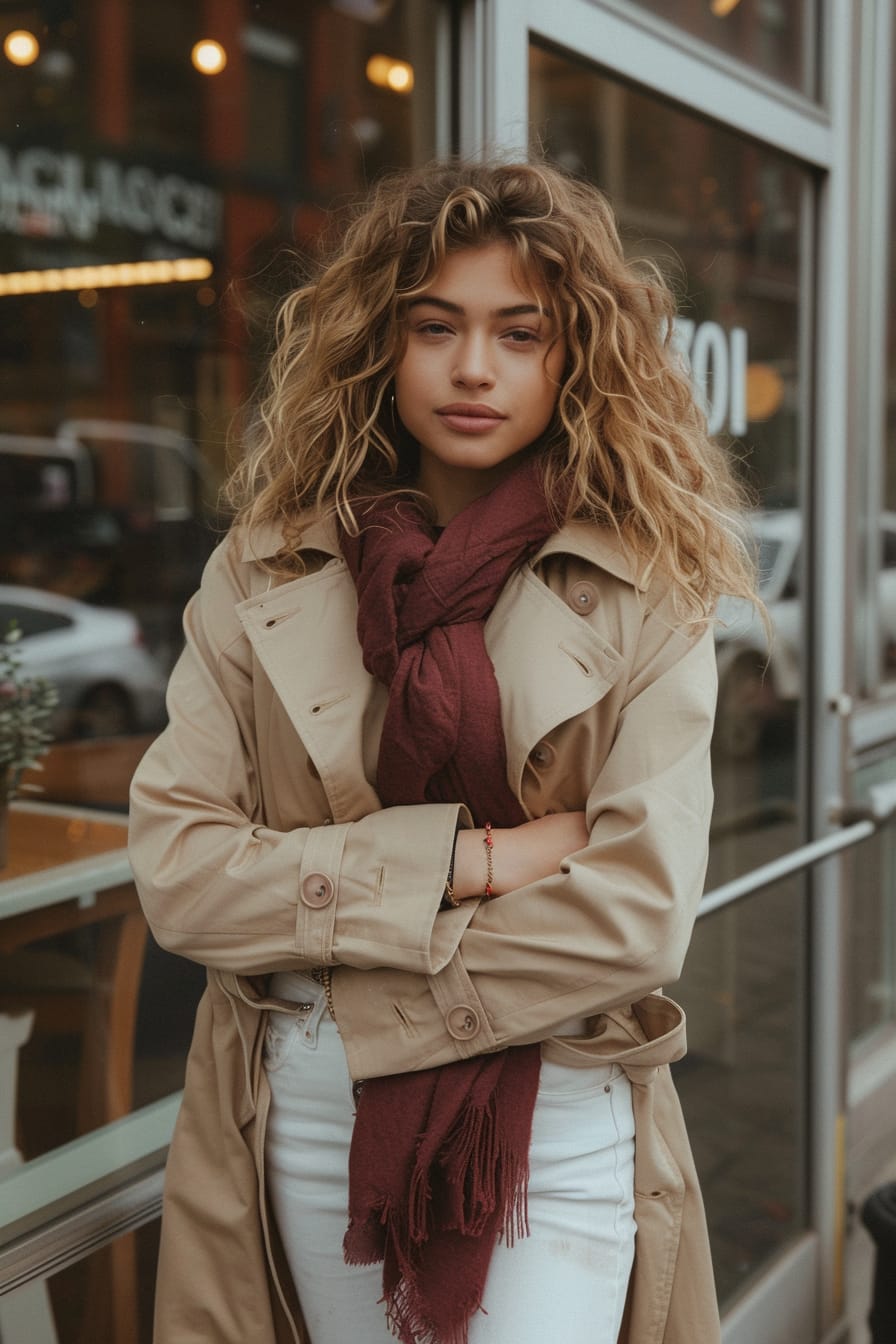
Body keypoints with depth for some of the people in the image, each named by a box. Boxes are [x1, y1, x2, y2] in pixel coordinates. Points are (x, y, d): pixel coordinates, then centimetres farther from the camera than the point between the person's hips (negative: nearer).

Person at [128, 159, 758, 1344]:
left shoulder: (650, 599, -6)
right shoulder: (261, 577, -1)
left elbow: (639, 914, -13)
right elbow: (177, 866, -9)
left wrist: (340, 986, -13)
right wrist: (471, 858, -16)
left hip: (564, 1124, -1)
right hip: (306, 1122, 2)